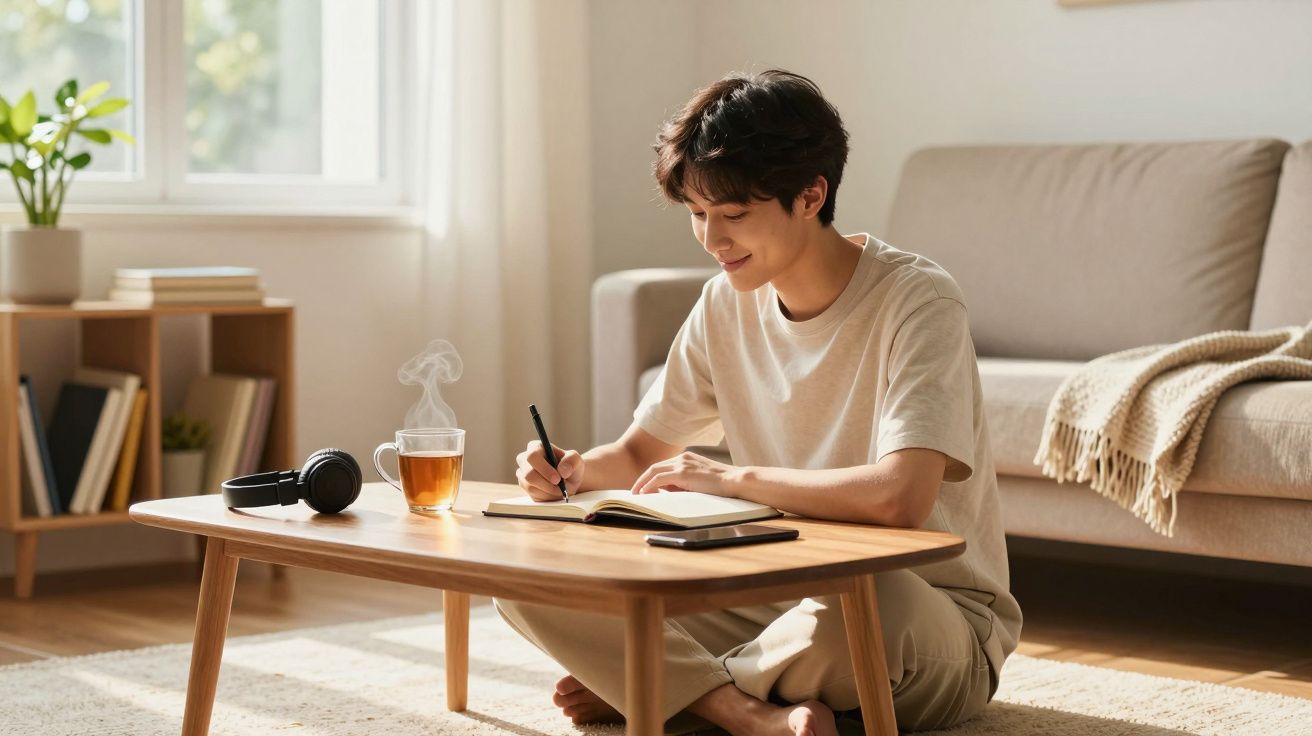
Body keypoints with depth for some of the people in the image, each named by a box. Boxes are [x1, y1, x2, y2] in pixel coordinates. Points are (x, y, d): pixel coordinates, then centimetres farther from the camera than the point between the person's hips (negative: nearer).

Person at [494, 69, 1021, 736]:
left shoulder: (916, 302, -18)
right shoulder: (727, 305, 3)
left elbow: (900, 497, -33)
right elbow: (641, 452, 13)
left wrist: (730, 476, -22)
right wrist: (577, 470, -10)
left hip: (939, 613, -6)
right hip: (782, 597, 6)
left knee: (860, 603, -43)